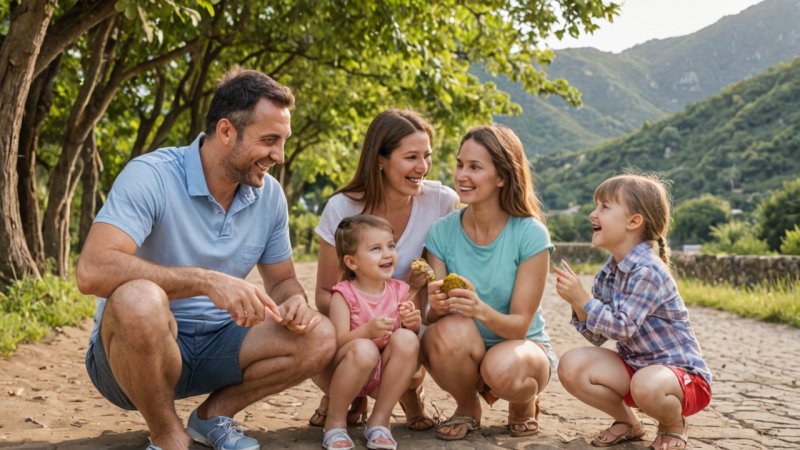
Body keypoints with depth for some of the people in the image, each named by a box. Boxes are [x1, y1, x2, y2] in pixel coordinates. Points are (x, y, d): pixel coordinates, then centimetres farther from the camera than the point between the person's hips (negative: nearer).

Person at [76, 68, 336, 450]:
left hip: (216, 345, 5)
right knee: (139, 299, -38)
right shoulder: (151, 176, -20)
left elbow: (281, 281, 10)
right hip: (133, 347, -5)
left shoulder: (269, 195, -1)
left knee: (320, 338, -14)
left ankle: (213, 415, 9)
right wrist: (207, 280, -41)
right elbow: (92, 271, -33)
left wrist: (294, 302, -16)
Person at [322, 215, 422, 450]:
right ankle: (335, 422, -11)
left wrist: (413, 324, -15)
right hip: (348, 371, -4)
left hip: (384, 376, 4)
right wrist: (367, 330, -36)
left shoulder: (399, 291, 0)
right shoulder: (344, 295, -12)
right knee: (364, 349, -36)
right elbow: (337, 343, -19)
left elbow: (410, 337, 8)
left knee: (407, 339, -25)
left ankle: (379, 421, -13)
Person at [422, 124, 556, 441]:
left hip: (522, 346, -1)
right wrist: (436, 308, -34)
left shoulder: (530, 234, -16)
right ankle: (467, 409, 0)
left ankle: (524, 403, 4)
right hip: (463, 355, 2)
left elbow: (520, 325, -17)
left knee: (503, 369, -36)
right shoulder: (442, 232, -8)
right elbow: (433, 317, -10)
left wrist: (482, 311, -38)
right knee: (452, 330, -33)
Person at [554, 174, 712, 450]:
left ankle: (673, 425, -2)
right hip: (634, 365, 7)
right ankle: (627, 423, 9)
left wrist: (582, 298, -25)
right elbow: (596, 336, 3)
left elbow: (622, 327, -27)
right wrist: (576, 303, -13)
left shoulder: (648, 271, -23)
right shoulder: (607, 275, 3)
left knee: (647, 385, -40)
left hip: (680, 372, -7)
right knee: (572, 365, -14)